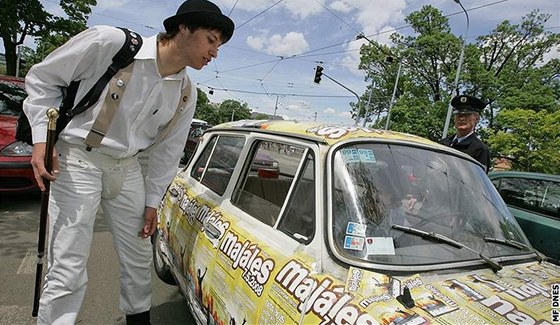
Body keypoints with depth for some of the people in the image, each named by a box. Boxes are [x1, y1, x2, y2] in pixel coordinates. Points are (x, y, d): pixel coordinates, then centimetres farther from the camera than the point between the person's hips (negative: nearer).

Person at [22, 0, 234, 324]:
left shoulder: (186, 94, -1)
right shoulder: (110, 42, -17)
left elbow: (167, 149, 7)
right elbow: (43, 78, -4)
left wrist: (152, 201, 8)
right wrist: (42, 138, -12)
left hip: (128, 169, 5)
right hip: (78, 160, -5)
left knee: (139, 257, 16)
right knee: (68, 271, -5)